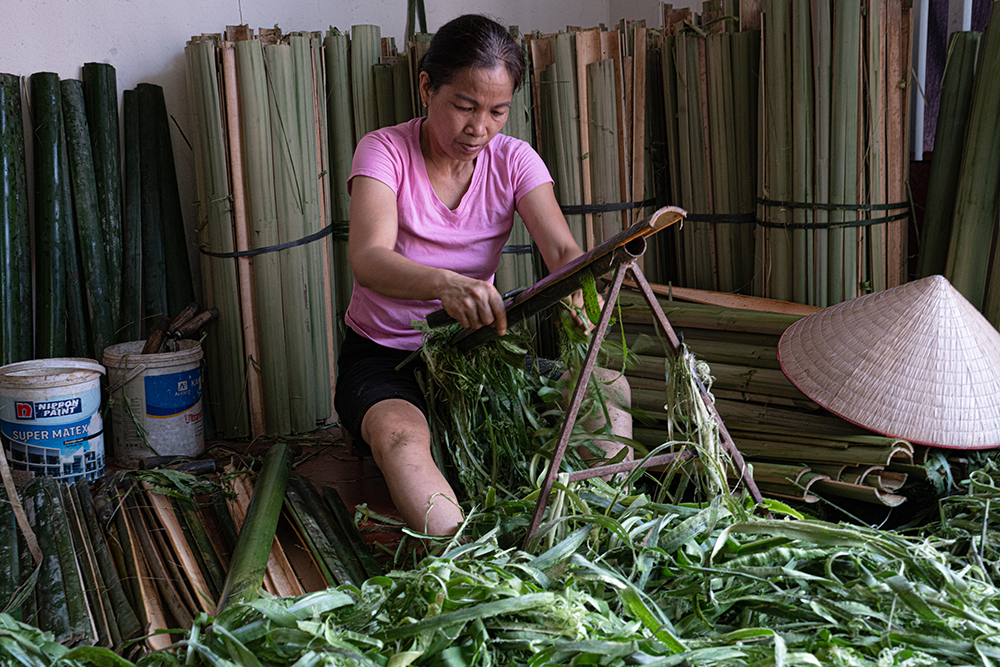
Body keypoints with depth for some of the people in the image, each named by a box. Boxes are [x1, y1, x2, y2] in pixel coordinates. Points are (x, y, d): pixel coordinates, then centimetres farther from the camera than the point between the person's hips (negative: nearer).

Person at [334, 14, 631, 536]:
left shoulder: (513, 160, -2)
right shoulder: (384, 151, -14)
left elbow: (562, 251, -15)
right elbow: (368, 260, -31)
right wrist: (445, 284, -53)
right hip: (384, 356, -4)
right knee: (399, 433, -38)